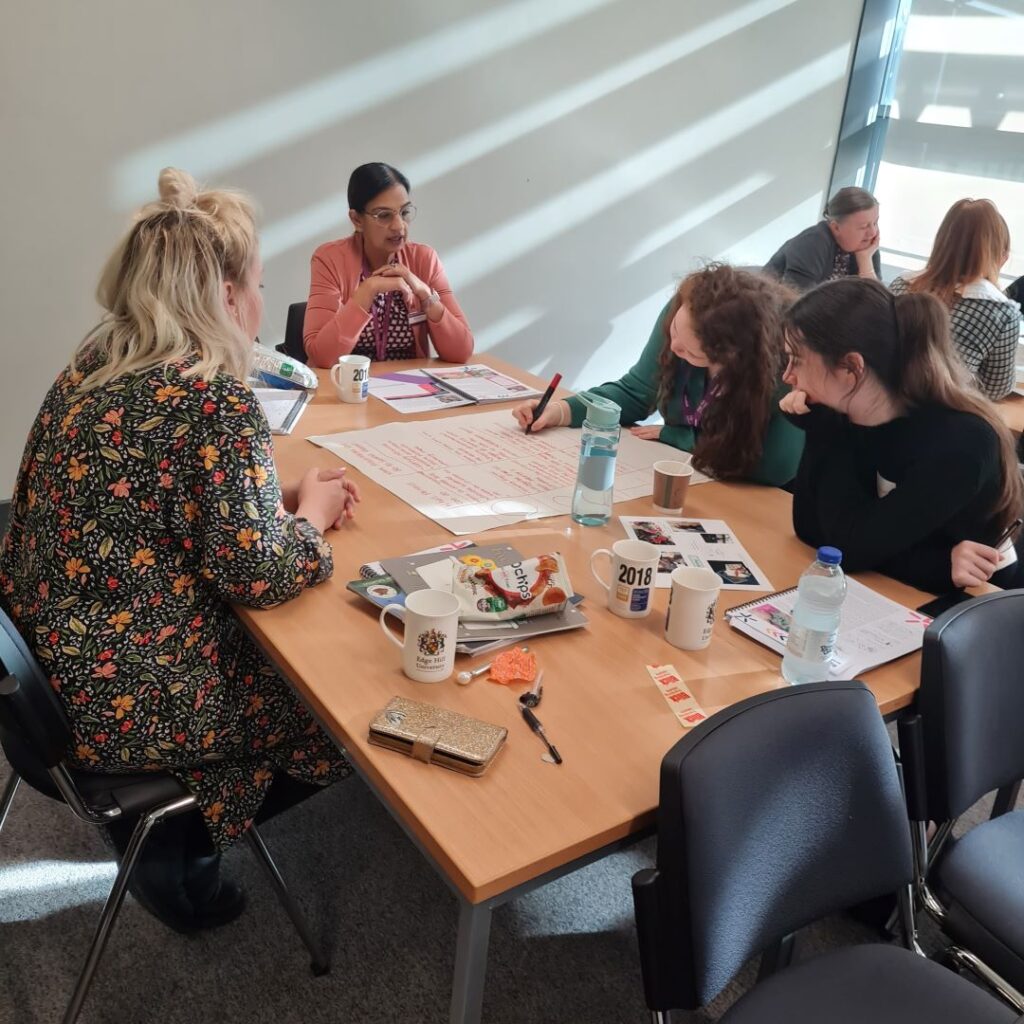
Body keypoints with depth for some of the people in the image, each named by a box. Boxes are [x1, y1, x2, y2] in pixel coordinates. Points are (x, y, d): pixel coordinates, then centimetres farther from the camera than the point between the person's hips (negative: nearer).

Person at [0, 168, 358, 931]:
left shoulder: (95, 366, 4)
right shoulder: (215, 398, -23)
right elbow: (259, 573, -23)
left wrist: (281, 496, 6)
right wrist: (312, 512, -3)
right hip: (126, 698, -8)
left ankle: (155, 820, 30)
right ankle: (178, 848, 20)